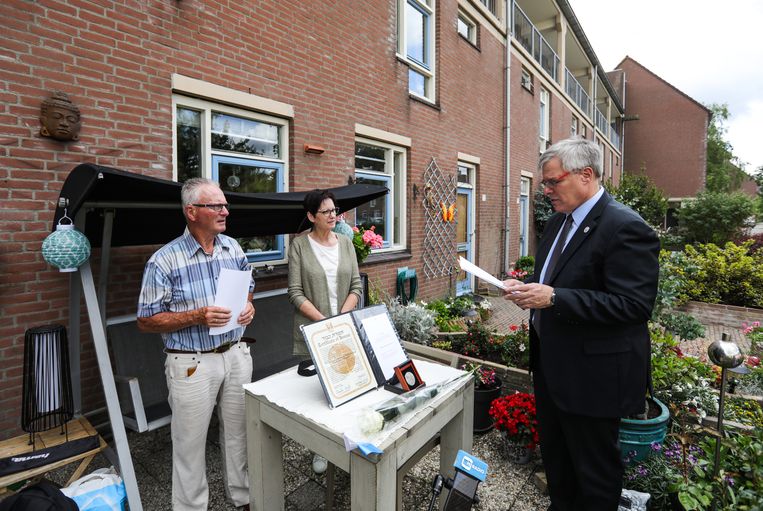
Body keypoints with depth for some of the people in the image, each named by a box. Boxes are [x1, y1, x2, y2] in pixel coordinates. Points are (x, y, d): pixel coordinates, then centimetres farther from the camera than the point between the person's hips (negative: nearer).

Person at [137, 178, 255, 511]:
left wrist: (248, 307, -7)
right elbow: (146, 321, -8)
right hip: (192, 364, -4)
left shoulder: (233, 248, 2)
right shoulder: (164, 260, -13)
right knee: (191, 442, 13)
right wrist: (197, 316, -22)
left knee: (239, 432, 19)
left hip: (236, 354, 5)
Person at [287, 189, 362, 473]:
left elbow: (356, 286, 3)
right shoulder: (300, 245, -5)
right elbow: (295, 292, -9)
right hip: (312, 330, -3)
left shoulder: (346, 243, 5)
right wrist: (323, 320, -16)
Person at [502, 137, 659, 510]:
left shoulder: (625, 227, -19)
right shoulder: (558, 221, 8)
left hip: (593, 376, -8)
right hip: (551, 366, 9)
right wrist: (528, 288, -2)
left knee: (594, 471, 14)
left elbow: (635, 305, -24)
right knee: (554, 457, 25)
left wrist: (553, 298, -29)